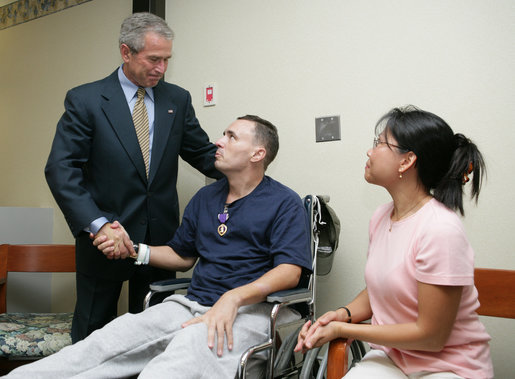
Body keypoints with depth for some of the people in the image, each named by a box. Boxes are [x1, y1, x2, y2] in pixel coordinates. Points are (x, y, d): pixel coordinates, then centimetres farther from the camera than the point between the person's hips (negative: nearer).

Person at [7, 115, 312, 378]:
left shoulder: (285, 203, 1)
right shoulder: (205, 198, 21)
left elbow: (290, 271, -11)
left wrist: (234, 297, -27)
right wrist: (133, 249, 10)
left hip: (249, 309, -6)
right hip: (192, 303, 7)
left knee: (187, 348, -38)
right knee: (103, 343, -17)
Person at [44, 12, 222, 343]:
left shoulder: (178, 99, 6)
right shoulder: (85, 100, -6)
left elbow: (203, 153, 9)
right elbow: (61, 169, -12)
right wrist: (97, 225, -24)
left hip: (161, 238, 3)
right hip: (104, 238, -3)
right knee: (92, 335, 11)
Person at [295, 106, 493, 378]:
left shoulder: (441, 230, -23)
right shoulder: (381, 217, 2)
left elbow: (431, 336, -18)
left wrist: (342, 329, -14)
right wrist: (344, 314, -5)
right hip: (390, 357, 5)